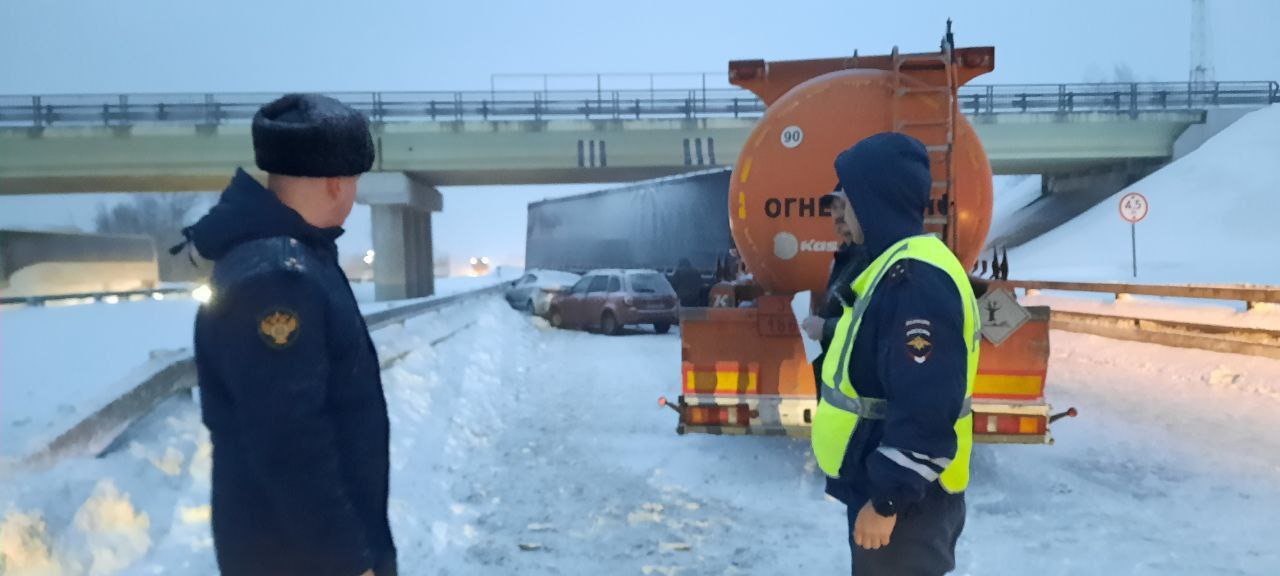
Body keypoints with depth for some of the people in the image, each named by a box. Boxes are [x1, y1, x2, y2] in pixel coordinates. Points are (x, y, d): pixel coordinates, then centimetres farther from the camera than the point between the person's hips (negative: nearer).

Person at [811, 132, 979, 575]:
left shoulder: (914, 280, -24)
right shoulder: (903, 267, 10)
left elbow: (926, 413, -28)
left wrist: (887, 501, -21)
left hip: (905, 499, -10)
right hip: (888, 486, 10)